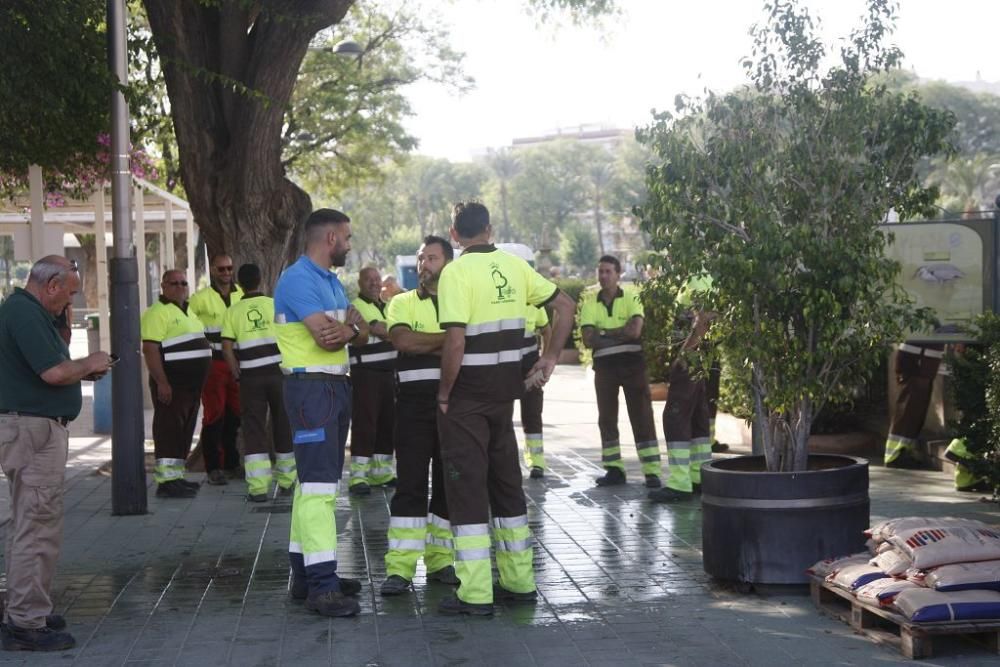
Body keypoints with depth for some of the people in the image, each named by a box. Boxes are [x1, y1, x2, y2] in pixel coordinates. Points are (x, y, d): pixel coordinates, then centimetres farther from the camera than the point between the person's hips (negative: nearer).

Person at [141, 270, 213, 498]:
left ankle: (176, 476, 19)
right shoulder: (157, 313, -11)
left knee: (185, 430, 12)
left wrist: (200, 384, 22)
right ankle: (166, 481, -9)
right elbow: (150, 349, -19)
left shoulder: (187, 311, 18)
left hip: (192, 384, 9)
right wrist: (161, 383, -25)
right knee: (169, 429, -9)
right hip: (172, 383, -9)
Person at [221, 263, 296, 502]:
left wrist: (237, 374, 6)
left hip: (251, 376, 0)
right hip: (278, 372, 0)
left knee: (254, 430, 2)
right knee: (284, 427, 13)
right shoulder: (275, 305, 1)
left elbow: (227, 348, -3)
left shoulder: (233, 311, 2)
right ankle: (287, 482, 22)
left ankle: (258, 487, -6)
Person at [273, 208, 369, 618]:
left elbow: (360, 334, 11)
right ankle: (321, 586, -17)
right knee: (318, 484, -14)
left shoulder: (332, 282, 19)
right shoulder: (298, 279, -13)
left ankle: (306, 573, 17)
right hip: (311, 387, -10)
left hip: (335, 386, 10)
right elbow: (328, 336, -21)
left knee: (314, 482, 12)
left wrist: (348, 327, -11)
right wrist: (352, 326, -1)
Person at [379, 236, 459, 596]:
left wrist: (424, 345, -11)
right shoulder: (403, 303, 10)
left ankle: (441, 560, 16)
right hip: (415, 400, -1)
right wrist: (449, 339, -8)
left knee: (449, 481, 6)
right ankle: (400, 568, -4)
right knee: (410, 482, -5)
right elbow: (402, 340, -9)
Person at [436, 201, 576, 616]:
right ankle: (519, 581, 22)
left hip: (467, 391, -6)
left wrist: (444, 392, -10)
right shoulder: (515, 266, 6)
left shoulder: (457, 272, -13)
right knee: (506, 480, 16)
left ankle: (475, 594, -1)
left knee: (466, 485, -1)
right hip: (505, 387, 6)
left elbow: (455, 340, -21)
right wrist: (550, 357, 13)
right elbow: (565, 305, 10)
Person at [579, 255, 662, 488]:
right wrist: (620, 335, -13)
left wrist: (604, 333, -11)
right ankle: (614, 469, 18)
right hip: (604, 365, 3)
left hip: (633, 362, -3)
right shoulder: (589, 301, 3)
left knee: (642, 416, -5)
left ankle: (652, 471, -5)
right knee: (606, 418, 8)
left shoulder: (632, 296, -3)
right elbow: (588, 339, -7)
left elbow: (635, 330, -17)